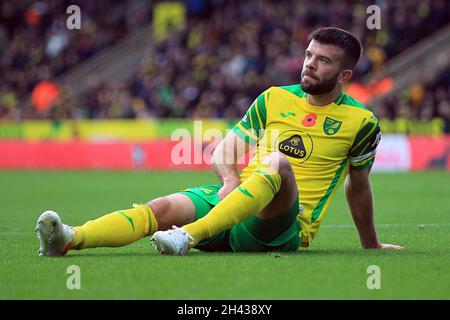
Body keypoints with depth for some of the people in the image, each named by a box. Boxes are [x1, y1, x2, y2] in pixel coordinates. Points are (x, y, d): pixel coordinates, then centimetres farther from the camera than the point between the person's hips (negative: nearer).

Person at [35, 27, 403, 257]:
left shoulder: (361, 121, 7)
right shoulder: (274, 98, 15)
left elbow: (358, 185, 20)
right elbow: (226, 149, 15)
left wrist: (371, 245, 29)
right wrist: (230, 179, -8)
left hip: (285, 226, -3)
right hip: (229, 199, 4)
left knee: (277, 162, -36)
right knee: (163, 207, -26)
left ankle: (189, 236, -52)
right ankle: (69, 239, -52)